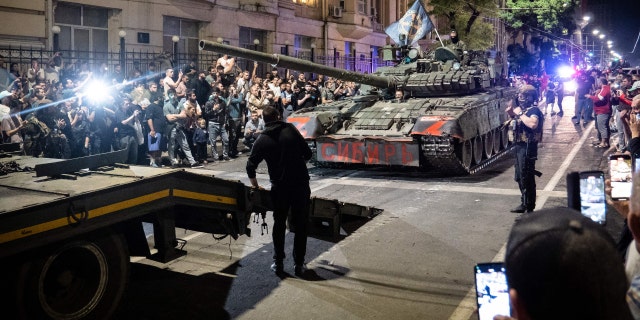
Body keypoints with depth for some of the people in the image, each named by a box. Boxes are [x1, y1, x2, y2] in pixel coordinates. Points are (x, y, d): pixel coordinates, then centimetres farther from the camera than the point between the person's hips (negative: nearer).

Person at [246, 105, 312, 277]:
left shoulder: (262, 140, -1)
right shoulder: (291, 130, -1)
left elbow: (250, 166, -2)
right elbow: (307, 153, 0)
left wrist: (255, 186, 13)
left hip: (279, 187, 0)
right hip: (301, 184, 0)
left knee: (279, 224, 16)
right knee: (300, 225, 9)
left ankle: (278, 263, 19)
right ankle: (299, 264, 13)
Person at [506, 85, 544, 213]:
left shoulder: (533, 110, -14)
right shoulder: (522, 109, 13)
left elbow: (533, 124, -35)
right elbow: (517, 121, 30)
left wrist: (520, 114, -24)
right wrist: (511, 113, 11)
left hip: (528, 146, -10)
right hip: (519, 145, 10)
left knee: (527, 178, -6)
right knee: (520, 177, 19)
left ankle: (529, 208, 1)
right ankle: (524, 204, 31)